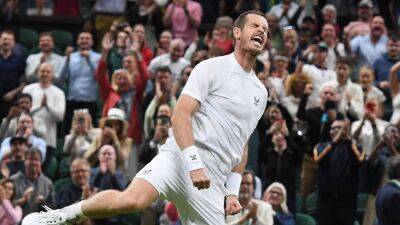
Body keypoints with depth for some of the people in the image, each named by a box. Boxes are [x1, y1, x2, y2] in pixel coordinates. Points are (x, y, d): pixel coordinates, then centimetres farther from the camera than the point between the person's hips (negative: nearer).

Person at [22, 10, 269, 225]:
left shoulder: (261, 92, 21)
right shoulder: (211, 68, 0)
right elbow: (180, 115, -10)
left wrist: (233, 191, 18)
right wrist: (194, 163, -21)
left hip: (212, 185, 6)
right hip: (179, 157, -6)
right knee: (133, 200, -33)